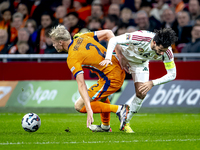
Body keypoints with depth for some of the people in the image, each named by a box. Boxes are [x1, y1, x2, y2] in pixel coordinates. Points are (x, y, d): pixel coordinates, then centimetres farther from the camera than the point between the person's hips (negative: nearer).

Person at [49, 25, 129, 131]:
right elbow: (108, 33, 11)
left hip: (110, 80, -9)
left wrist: (89, 109, -27)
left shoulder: (72, 58, -15)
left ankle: (119, 109, -7)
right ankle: (105, 126, 41)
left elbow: (81, 85, -23)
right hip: (120, 71, 9)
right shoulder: (83, 38, 7)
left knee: (79, 106, -1)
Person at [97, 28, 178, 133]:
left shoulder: (166, 51, -33)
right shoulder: (141, 37, -43)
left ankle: (125, 123, 12)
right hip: (122, 56, -2)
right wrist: (108, 58, -46)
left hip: (141, 64, 2)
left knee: (141, 94, -8)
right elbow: (113, 40, -33)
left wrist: (152, 83, -34)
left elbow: (172, 74, -23)